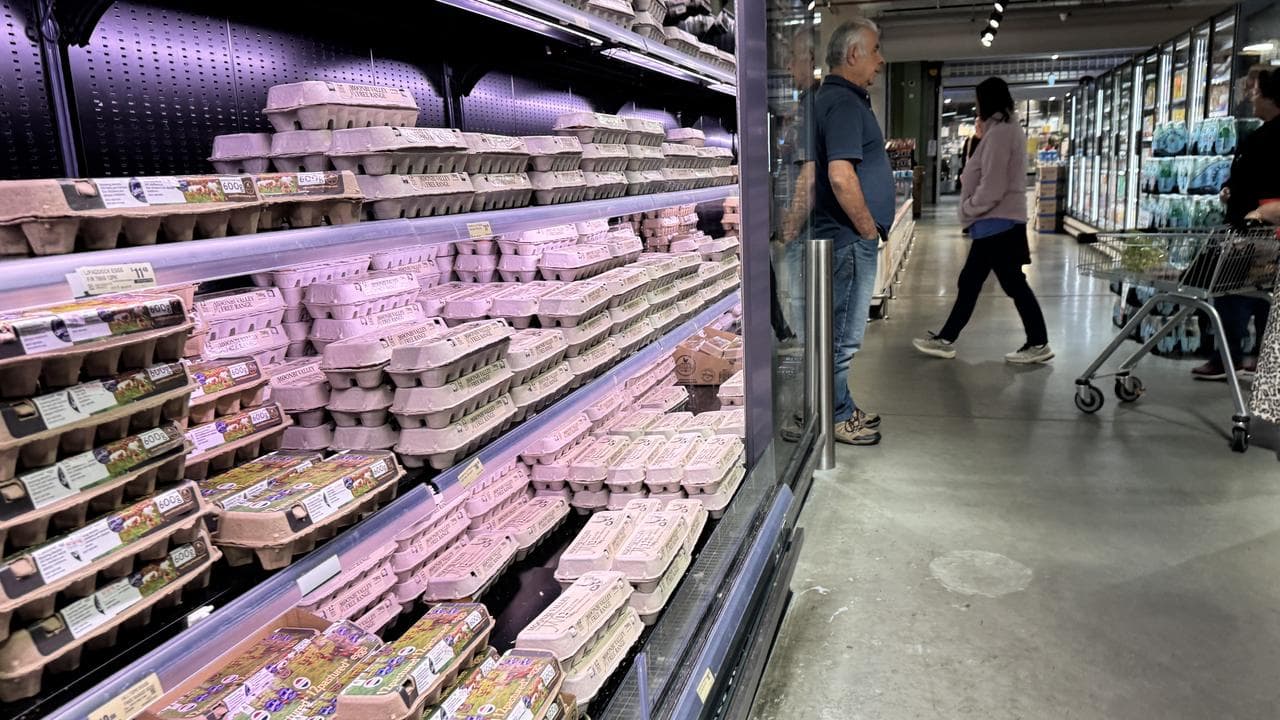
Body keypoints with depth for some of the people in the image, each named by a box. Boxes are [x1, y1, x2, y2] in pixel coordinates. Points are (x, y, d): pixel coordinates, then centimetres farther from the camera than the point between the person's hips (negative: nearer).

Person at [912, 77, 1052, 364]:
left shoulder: (999, 132, -17)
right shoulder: (1007, 128, 16)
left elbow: (992, 188, -21)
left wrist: (968, 208, -9)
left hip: (998, 223, -10)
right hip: (998, 222, 10)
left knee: (1014, 284, -2)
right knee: (969, 282, 12)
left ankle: (1039, 344, 7)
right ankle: (946, 339, 18)